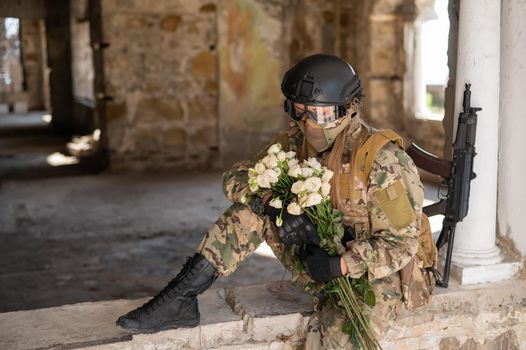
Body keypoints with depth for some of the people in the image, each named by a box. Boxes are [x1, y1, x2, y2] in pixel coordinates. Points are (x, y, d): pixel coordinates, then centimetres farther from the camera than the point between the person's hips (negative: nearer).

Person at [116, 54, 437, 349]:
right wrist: (279, 208, -28)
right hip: (323, 260, 5)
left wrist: (340, 266, -30)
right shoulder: (297, 144, -5)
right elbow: (236, 178, -9)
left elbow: (402, 242, -21)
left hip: (378, 271, -5)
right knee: (254, 206, -12)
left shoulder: (382, 160, -23)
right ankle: (180, 300, -15)